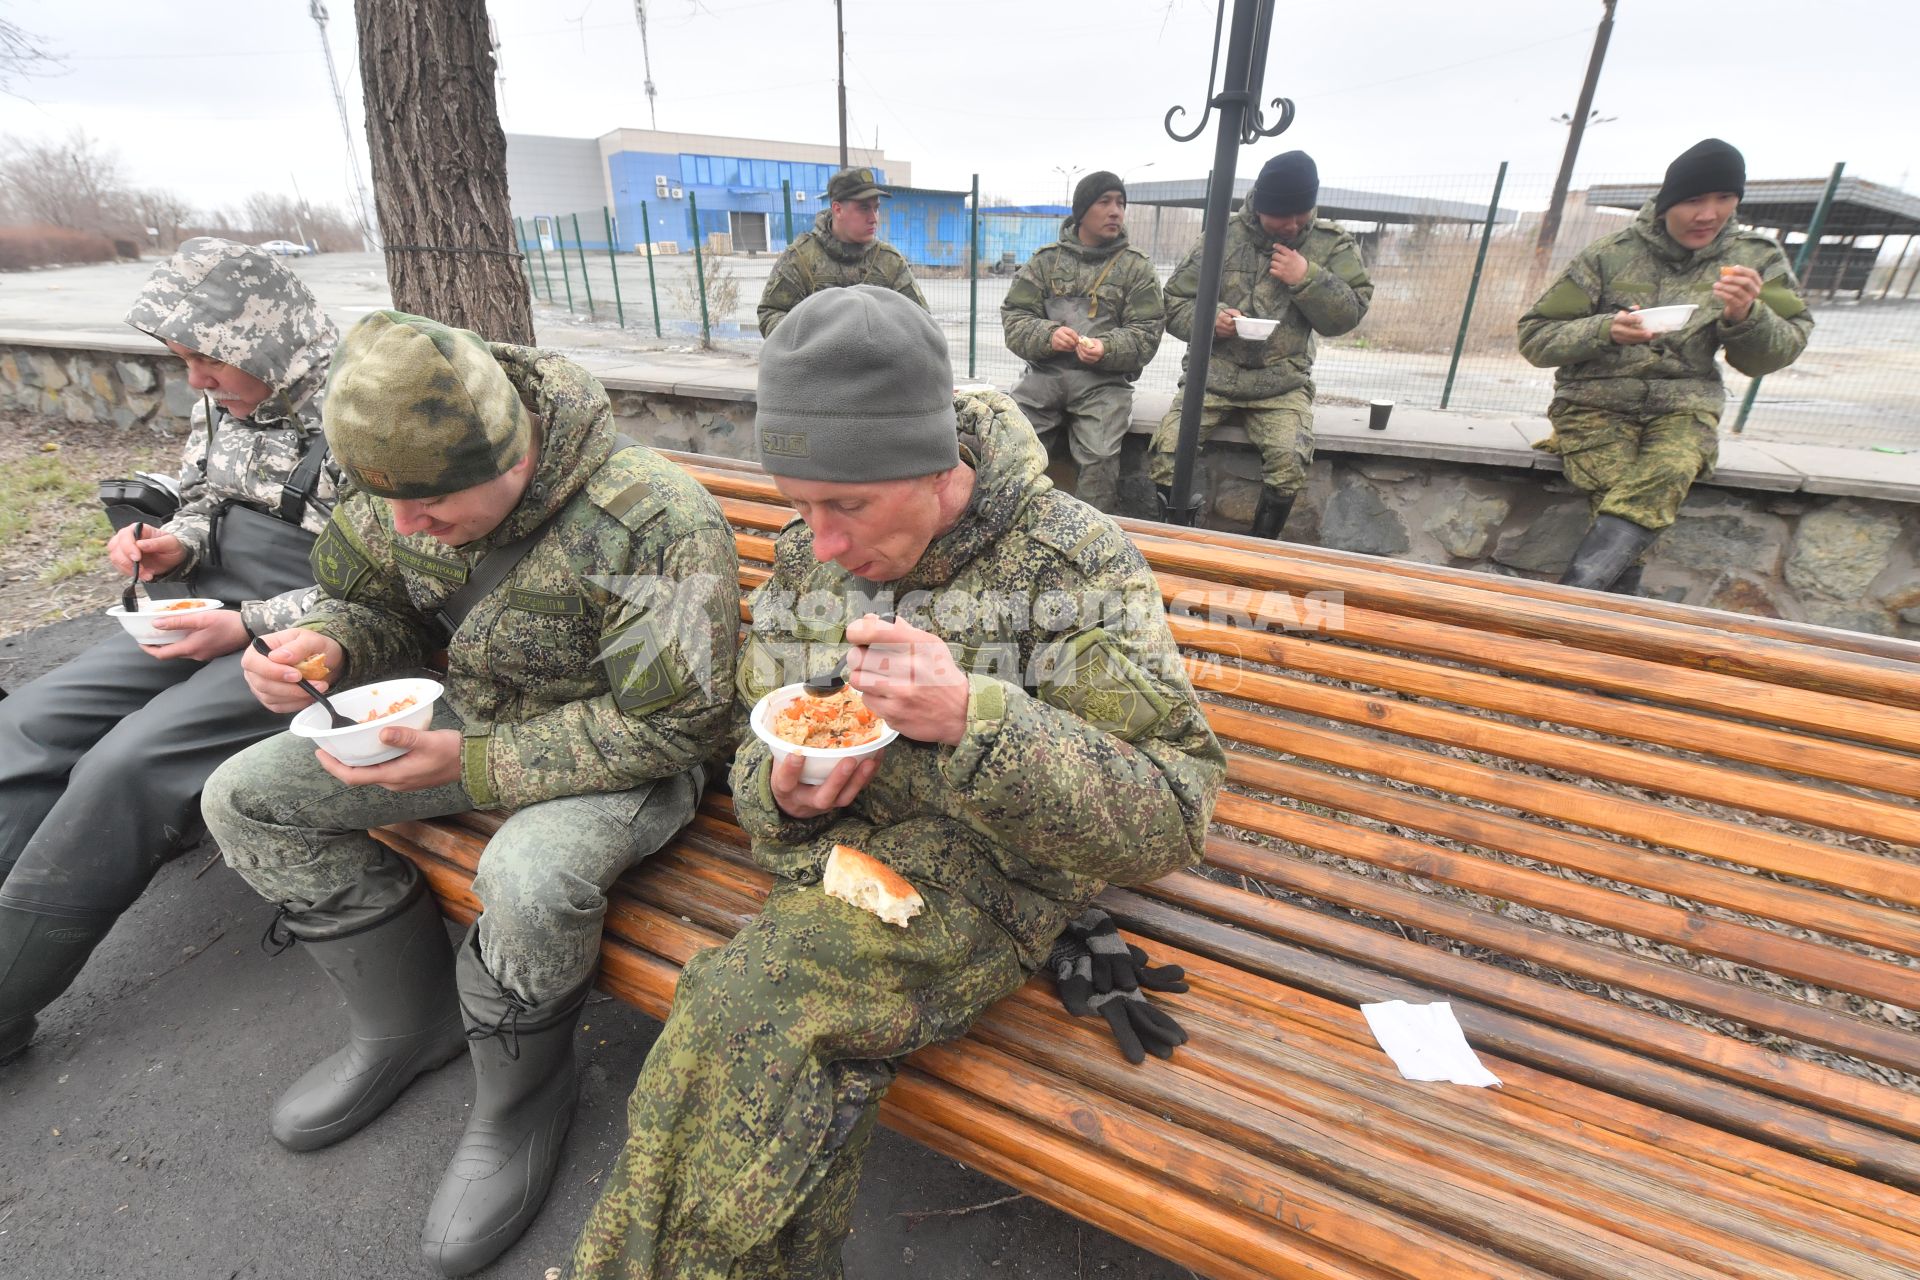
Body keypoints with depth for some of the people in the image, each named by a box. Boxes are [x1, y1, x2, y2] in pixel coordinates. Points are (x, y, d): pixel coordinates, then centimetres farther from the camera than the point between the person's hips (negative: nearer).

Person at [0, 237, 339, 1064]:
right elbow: (206, 504, 24)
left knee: (127, 765, -20)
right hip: (215, 617, 9)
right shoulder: (226, 401, 9)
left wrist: (249, 625, -19)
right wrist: (174, 545, 1)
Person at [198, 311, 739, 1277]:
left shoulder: (657, 521, -30)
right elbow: (378, 605, 12)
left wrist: (473, 763, -26)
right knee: (244, 797, 3)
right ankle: (412, 1023, 16)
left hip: (624, 756, -7)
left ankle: (519, 1100, 0)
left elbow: (667, 723, -26)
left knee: (529, 878, -35)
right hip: (479, 716, 7)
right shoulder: (406, 489, -6)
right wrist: (325, 645, -13)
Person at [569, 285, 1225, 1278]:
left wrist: (973, 718, -32)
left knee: (740, 1011, -25)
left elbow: (1170, 821, -19)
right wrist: (780, 792, -12)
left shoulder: (1074, 562, -15)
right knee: (797, 1080, -25)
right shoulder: (803, 561, 2)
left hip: (986, 887, -4)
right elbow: (753, 751, 13)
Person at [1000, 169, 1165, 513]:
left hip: (1104, 379, -1)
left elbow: (1146, 334, 2)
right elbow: (1014, 317, 6)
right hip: (1045, 372, 2)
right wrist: (1048, 335, -16)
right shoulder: (1046, 259, 13)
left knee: (1099, 458, -25)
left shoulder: (1136, 267, 10)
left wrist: (1105, 349, -19)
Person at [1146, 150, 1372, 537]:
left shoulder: (1332, 243, 6)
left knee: (1290, 461, -28)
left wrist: (1307, 279, -13)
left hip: (1282, 384, 0)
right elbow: (1173, 303, 6)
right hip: (1213, 375, 1)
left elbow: (1348, 315, 2)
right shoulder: (1223, 235, 3)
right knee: (1165, 452, -23)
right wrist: (1209, 319, -15)